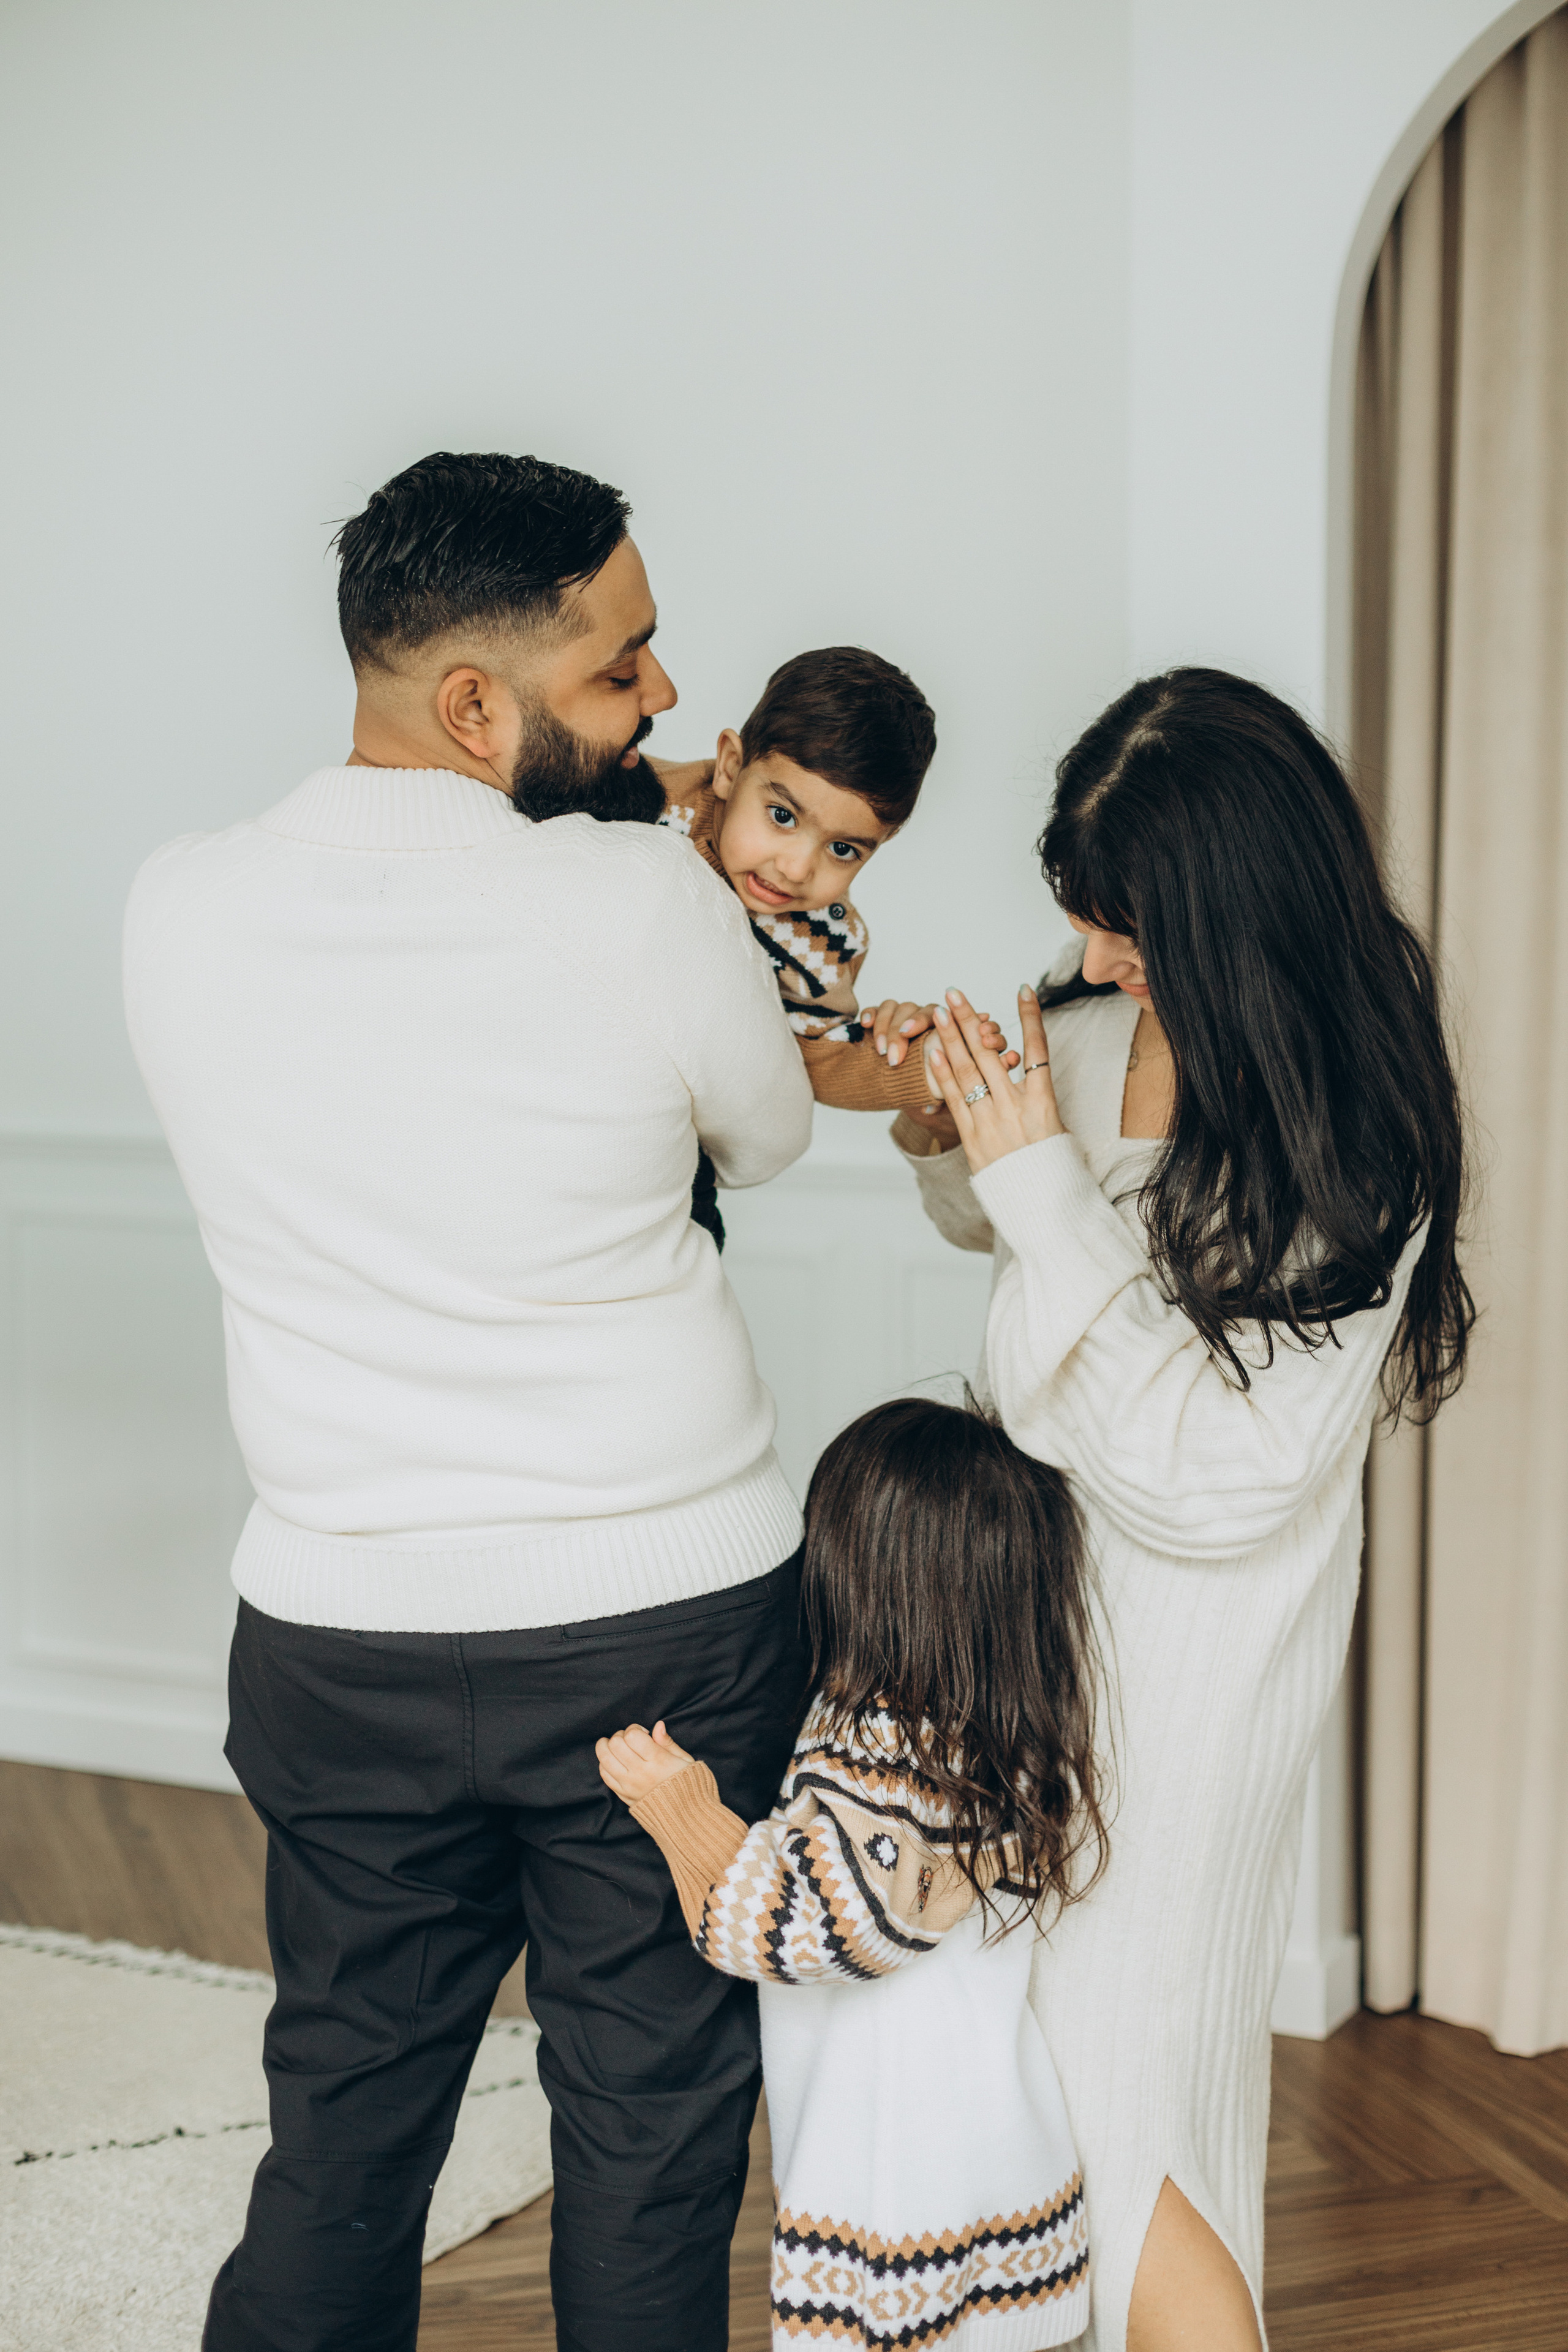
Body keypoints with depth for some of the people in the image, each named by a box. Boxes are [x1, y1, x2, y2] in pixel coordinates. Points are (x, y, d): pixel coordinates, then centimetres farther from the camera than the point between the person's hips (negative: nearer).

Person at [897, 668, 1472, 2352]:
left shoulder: (1348, 1148, -24)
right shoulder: (1098, 1025, -5)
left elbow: (1208, 1478, -27)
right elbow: (989, 1224, 16)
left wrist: (1046, 1187, -27)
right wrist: (949, 1128, -8)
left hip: (1190, 1641, -7)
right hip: (1049, 1581, 7)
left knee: (1100, 2068, 4)